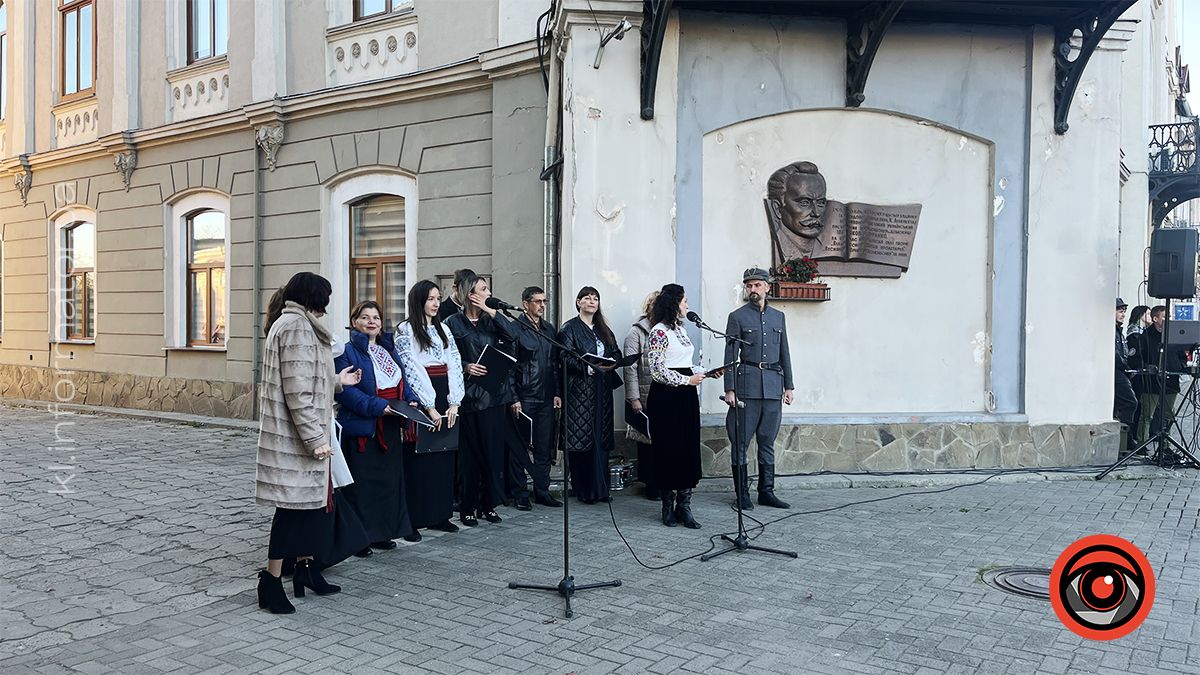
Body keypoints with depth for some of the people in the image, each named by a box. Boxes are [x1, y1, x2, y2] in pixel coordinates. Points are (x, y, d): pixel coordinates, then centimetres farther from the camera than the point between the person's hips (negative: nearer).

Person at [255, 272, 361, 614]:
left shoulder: (293, 323, 17)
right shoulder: (296, 326, -16)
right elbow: (297, 391, -22)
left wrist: (338, 381, 29)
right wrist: (314, 438, -22)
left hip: (299, 436, 10)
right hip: (296, 437, -10)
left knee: (309, 502, 16)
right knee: (294, 506, -3)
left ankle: (305, 567, 27)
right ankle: (271, 581, 6)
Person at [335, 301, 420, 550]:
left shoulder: (389, 349, 15)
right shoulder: (348, 352, -9)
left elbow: (402, 381, 20)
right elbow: (345, 390, -19)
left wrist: (411, 400, 1)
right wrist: (378, 406, -25)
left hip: (390, 427, 8)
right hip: (361, 428, -7)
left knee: (389, 479, 12)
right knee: (361, 483, -2)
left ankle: (380, 533, 24)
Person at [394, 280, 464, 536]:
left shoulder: (443, 329, 14)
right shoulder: (405, 330, -4)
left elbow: (455, 365, 8)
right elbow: (411, 370, -11)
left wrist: (454, 402, -4)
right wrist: (429, 407, -15)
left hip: (446, 402, 6)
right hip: (420, 402, -6)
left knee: (444, 458, 6)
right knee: (418, 459, -3)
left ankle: (439, 514, 14)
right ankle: (414, 517, 4)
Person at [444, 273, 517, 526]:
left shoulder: (491, 320, 12)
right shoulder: (454, 323, -1)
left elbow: (510, 335, -6)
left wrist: (492, 311, -9)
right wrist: (465, 366, -17)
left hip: (495, 394, 4)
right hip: (469, 396, -4)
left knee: (494, 452, 6)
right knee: (470, 453, 0)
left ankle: (489, 505, 17)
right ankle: (467, 508, 11)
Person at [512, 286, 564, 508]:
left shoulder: (549, 329, 14)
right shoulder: (516, 328, -6)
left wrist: (557, 393, 9)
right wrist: (513, 398, -13)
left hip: (546, 398, 6)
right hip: (523, 398, -6)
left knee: (544, 447, 9)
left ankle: (542, 491, 17)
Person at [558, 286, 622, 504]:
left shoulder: (603, 329, 18)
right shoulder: (570, 328, -2)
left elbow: (616, 352, 16)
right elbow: (565, 358, -11)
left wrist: (612, 360, -6)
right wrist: (586, 367, -24)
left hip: (601, 392, 6)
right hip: (579, 390, -6)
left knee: (601, 439, 5)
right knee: (581, 438, -5)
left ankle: (600, 489, 12)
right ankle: (584, 491, 1)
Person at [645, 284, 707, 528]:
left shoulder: (680, 329, 17)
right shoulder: (659, 331, -10)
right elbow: (657, 370, -15)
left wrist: (706, 372, 10)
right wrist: (687, 380, -12)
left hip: (686, 397, 8)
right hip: (666, 397, -8)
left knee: (689, 450, 5)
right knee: (669, 451, -1)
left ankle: (684, 506, 9)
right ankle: (668, 506, 12)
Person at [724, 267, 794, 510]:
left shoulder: (778, 316, 15)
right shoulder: (737, 317, 2)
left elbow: (784, 353, 18)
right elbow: (730, 355, -2)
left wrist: (788, 385, 12)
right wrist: (729, 389, -9)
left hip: (773, 386, 4)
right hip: (747, 384, -4)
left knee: (767, 442, 9)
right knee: (740, 442, -1)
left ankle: (766, 492, 16)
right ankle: (742, 494, 6)